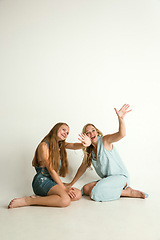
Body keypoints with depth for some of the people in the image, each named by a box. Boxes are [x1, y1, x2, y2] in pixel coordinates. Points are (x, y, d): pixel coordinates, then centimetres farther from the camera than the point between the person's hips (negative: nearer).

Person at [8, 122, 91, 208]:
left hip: (53, 181, 8)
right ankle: (28, 201, -19)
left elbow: (74, 146, -3)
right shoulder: (44, 145, -9)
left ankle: (41, 198, -13)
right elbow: (51, 170, -13)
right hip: (42, 181, -8)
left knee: (78, 194, -13)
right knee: (65, 200, -30)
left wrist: (85, 144, -28)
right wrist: (64, 188, -15)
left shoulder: (60, 145, 15)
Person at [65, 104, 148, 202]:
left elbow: (121, 134, -31)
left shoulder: (105, 140, -12)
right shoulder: (89, 151, 9)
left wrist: (121, 118, -50)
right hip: (107, 179, 8)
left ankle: (127, 192, -7)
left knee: (95, 192, -25)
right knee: (86, 189, -9)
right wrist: (71, 183, 19)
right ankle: (117, 189, -3)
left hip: (120, 176, -8)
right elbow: (83, 167, 18)